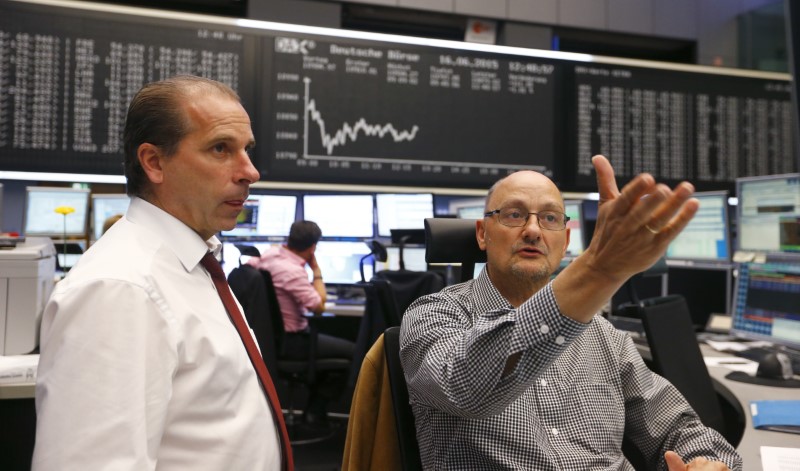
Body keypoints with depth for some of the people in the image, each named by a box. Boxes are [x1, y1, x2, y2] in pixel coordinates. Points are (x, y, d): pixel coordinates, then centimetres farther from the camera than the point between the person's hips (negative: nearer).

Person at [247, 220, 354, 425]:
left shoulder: (269, 254, -1)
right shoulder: (292, 271, -26)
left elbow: (248, 263, 21)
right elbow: (318, 306, -24)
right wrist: (316, 269, -14)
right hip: (290, 341, -10)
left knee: (330, 340, 28)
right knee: (352, 351, -2)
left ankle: (315, 406, 28)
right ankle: (316, 411, 9)